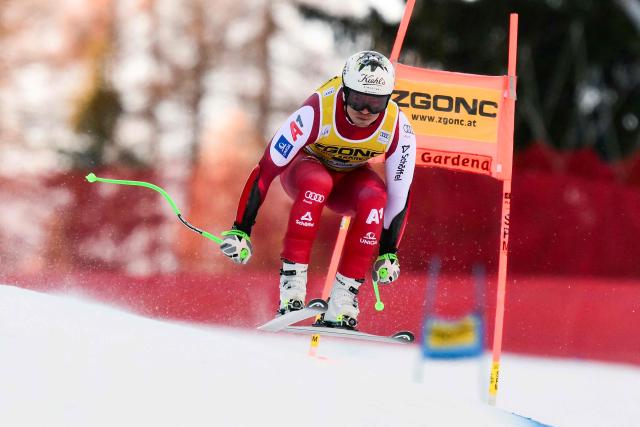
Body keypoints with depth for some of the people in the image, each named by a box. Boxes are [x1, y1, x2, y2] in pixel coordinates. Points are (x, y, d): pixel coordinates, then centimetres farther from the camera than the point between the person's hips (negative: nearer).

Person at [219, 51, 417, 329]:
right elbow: (266, 170, -31)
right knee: (317, 183, -38)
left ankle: (342, 302, -26)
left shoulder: (398, 130, -27)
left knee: (375, 199, -32)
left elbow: (399, 195, -14)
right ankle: (292, 282, -34)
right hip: (305, 165, -2)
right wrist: (240, 230, -32)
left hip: (350, 177, 2)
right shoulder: (316, 112, -35)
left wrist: (388, 252, -12)